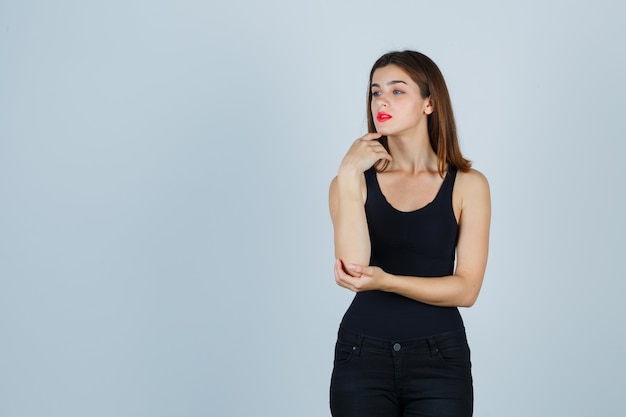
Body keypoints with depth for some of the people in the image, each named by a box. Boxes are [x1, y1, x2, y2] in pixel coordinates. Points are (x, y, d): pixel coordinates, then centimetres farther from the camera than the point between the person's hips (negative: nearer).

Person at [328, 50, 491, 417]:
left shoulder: (468, 184, -2)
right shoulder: (353, 180, 1)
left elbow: (466, 289, -8)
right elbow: (354, 267, -15)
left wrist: (386, 281, -19)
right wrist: (348, 176, -17)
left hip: (439, 358, -1)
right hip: (362, 356, 1)